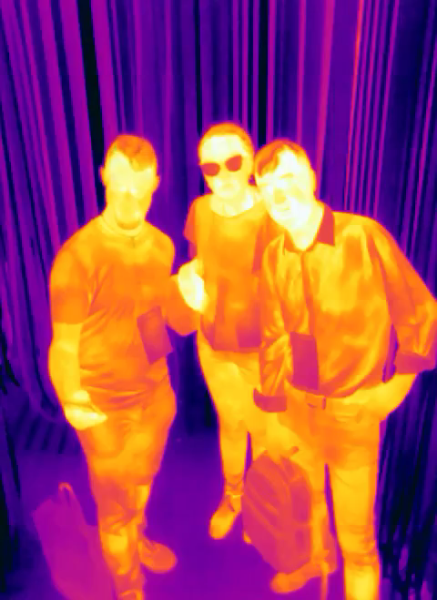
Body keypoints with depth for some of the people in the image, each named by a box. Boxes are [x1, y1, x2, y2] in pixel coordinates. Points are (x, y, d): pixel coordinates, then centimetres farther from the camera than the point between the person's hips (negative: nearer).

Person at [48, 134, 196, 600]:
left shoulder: (161, 246, -4)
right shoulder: (77, 256, -21)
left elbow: (175, 321, 2)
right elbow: (64, 346, -16)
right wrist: (72, 400, -28)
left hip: (156, 395, 5)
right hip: (106, 409, -5)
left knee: (142, 482, 28)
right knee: (114, 506, 15)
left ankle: (138, 540, 58)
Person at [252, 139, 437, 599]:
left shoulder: (365, 237, -20)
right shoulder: (273, 256, -5)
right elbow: (274, 339, 3)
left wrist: (397, 384, -8)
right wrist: (273, 413, 6)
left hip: (354, 410, -4)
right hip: (298, 404, 5)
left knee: (356, 528, 8)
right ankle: (318, 558, 56)